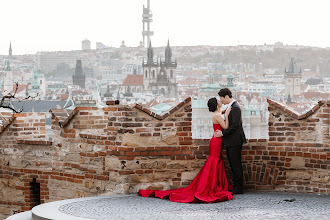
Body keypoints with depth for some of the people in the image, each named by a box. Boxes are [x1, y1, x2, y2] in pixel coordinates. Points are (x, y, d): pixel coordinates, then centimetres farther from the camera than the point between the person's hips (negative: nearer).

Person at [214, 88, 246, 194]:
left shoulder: (235, 107, -15)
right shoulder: (229, 107, 16)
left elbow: (235, 125, -20)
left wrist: (222, 133, -17)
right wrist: (221, 131, 11)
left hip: (234, 141, -10)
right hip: (229, 142, 10)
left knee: (236, 165, -5)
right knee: (233, 165, 12)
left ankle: (239, 188, -1)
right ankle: (236, 186, 17)